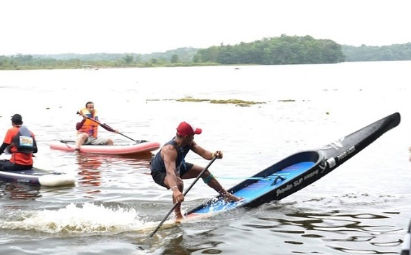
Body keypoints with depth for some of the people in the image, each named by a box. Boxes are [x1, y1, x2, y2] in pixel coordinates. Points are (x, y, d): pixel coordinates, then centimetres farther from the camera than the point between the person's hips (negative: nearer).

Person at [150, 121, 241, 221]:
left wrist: (214, 155, -48)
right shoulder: (170, 149, -43)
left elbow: (203, 152, -25)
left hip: (178, 167, 9)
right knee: (178, 183, -39)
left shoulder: (188, 143, -19)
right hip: (160, 172, -9)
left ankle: (226, 195, 29)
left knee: (204, 172, 11)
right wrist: (175, 190, -72)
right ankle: (178, 215, -24)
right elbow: (170, 172, -56)